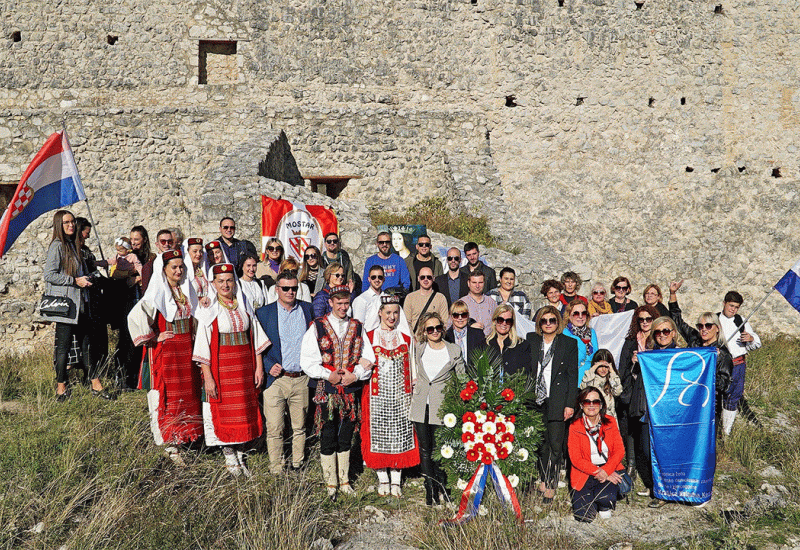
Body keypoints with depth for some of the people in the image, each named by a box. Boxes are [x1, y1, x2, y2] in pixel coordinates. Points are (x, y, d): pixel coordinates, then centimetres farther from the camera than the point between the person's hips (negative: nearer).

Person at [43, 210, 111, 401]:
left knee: (87, 344, 8)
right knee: (63, 346, -2)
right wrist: (75, 281, -16)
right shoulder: (57, 245, -8)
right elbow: (49, 274, -15)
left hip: (79, 303, 8)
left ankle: (96, 385, 12)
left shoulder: (73, 245, 17)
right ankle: (61, 389, 8)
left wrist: (85, 281, 13)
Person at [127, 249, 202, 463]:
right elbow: (135, 316, -18)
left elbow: (194, 319, 27)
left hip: (187, 350, 6)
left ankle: (184, 436, 22)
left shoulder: (188, 291, 10)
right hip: (165, 352, -6)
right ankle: (171, 446, 1)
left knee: (188, 394, 9)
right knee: (167, 396, -4)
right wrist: (154, 337, -13)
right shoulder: (156, 295, -8)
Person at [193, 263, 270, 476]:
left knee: (245, 410, 7)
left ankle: (240, 456, 20)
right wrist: (207, 377, -12)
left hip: (245, 365, 4)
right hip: (221, 366, -3)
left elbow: (256, 338, 10)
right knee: (225, 412, 2)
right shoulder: (209, 310, -4)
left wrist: (259, 366, 4)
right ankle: (230, 459, 16)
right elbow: (203, 346, -7)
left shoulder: (244, 306, 7)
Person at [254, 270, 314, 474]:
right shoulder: (264, 313, 1)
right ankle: (276, 471, 11)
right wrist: (268, 365, -10)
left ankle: (297, 466, 25)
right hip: (275, 379, -2)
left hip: (302, 379, 2)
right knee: (274, 430, -1)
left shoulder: (308, 310, 7)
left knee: (299, 427, 11)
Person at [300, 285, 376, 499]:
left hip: (351, 389, 3)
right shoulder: (317, 327, 0)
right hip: (326, 390, -2)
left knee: (346, 437, 11)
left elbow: (368, 359, 6)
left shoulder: (357, 327, 9)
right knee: (328, 437, 2)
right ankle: (331, 484, 14)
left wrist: (355, 375, -10)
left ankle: (344, 481, 23)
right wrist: (328, 375, -14)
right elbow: (307, 360, -4)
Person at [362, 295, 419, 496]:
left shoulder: (406, 338, 9)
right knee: (378, 433, 2)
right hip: (377, 395, -1)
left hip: (400, 395, 1)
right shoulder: (369, 337, 3)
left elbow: (411, 369, 12)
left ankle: (396, 480, 12)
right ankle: (383, 479, 16)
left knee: (400, 434, 2)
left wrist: (412, 393, 7)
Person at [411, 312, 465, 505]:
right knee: (424, 450, 5)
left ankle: (441, 488, 11)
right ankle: (430, 491, 14)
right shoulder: (418, 350, 7)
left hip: (441, 407, -3)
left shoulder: (454, 351, 2)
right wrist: (415, 381, 10)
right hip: (421, 407, 3)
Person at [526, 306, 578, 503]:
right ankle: (543, 480, 18)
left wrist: (570, 404, -4)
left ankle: (550, 485, 4)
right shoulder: (530, 340, 10)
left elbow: (573, 376, 2)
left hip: (557, 401, -2)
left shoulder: (569, 343, 4)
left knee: (555, 444, -5)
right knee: (540, 443, 4)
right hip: (535, 400, 2)